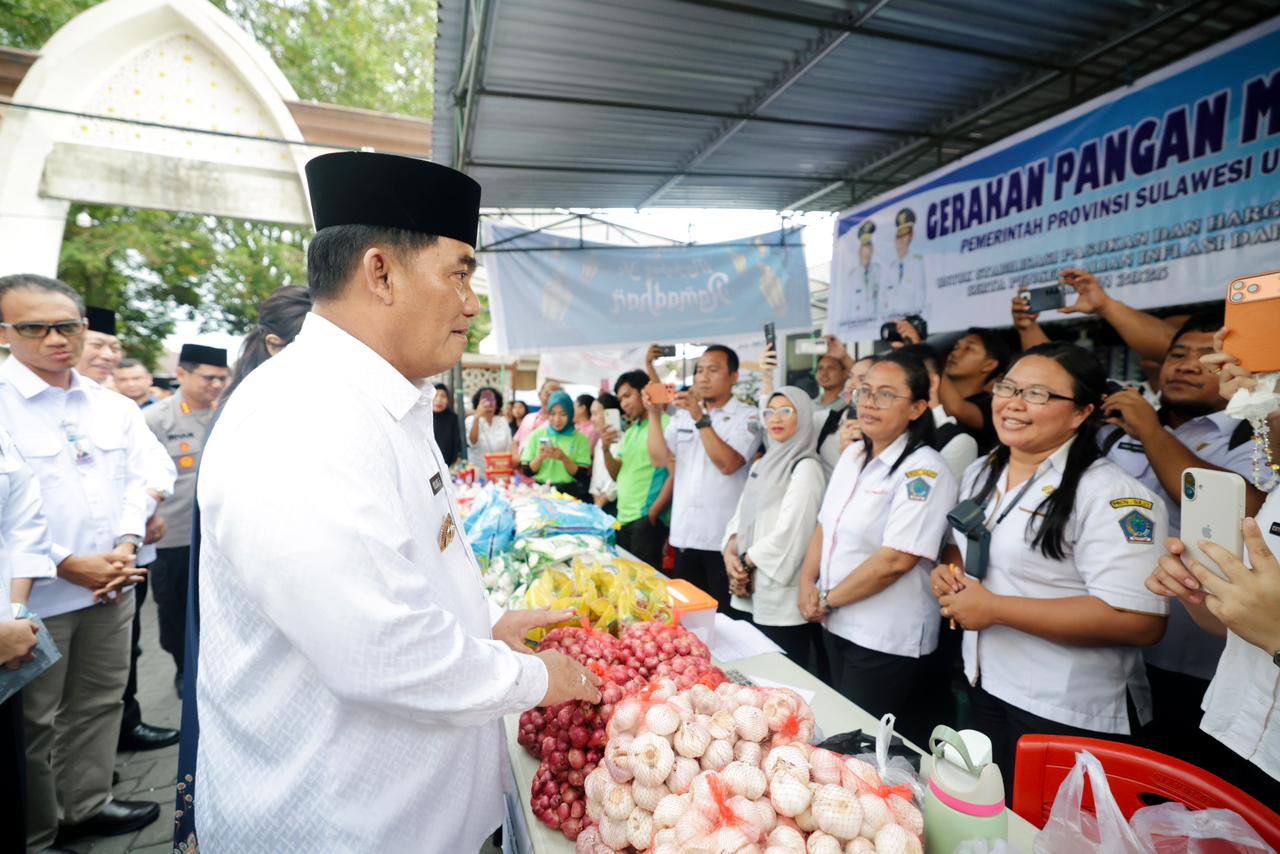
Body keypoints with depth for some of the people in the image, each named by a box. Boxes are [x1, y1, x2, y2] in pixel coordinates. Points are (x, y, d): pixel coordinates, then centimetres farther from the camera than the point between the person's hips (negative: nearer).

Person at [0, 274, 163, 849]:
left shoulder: (115, 408, 7)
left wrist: (126, 546, -7)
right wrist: (68, 565, -16)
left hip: (111, 586, 5)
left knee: (100, 702, 17)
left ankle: (86, 804, 35)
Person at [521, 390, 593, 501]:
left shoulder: (581, 439, 6)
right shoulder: (536, 435, 10)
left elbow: (582, 476, -1)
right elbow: (527, 472, 7)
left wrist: (564, 458, -14)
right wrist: (540, 457, -10)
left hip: (568, 491, -1)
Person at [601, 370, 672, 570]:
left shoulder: (666, 424, -8)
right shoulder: (630, 431, 17)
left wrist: (653, 512, -15)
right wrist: (606, 449, 0)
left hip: (646, 518, -8)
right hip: (623, 517, 8)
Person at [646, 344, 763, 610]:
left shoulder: (748, 416, -5)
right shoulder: (683, 414, 11)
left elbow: (727, 464, -18)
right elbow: (659, 459, 3)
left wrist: (701, 418, -21)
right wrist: (654, 414, -7)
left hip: (723, 538, -5)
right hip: (685, 534, 5)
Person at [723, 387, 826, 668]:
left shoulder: (806, 467, -11)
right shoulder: (763, 464, 14)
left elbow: (788, 533, -18)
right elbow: (741, 515, 14)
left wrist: (745, 563, -9)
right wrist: (730, 554, -4)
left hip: (783, 596, -7)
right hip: (752, 592, 8)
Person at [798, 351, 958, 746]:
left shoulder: (923, 471, -19)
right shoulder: (853, 454, 6)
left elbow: (895, 560, -24)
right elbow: (825, 524, 11)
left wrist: (828, 600, -15)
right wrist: (807, 584, -3)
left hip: (887, 643, -7)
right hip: (837, 626, 7)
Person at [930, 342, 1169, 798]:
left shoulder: (1111, 495, -20)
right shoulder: (980, 473, 5)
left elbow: (1140, 621, -27)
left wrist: (995, 608, -25)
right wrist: (948, 571, -5)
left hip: (1068, 716, -7)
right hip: (984, 688, 7)